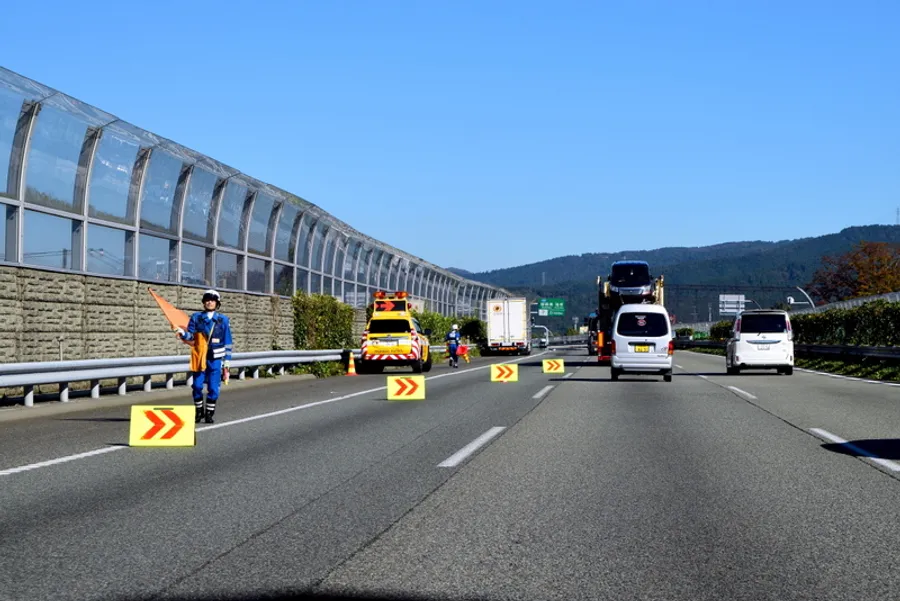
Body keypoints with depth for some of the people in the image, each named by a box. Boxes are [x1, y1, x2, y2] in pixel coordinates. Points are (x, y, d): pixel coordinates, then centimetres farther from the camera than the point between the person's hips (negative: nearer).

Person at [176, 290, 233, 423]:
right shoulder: (196, 317, 6)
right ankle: (198, 411, 19)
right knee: (197, 386, 0)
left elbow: (227, 343, 6)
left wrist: (226, 364, 4)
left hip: (215, 359, -1)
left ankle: (209, 413, 11)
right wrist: (182, 333, -20)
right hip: (199, 357, 1)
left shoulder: (223, 320, 4)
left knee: (213, 387, -3)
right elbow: (190, 336, 3)